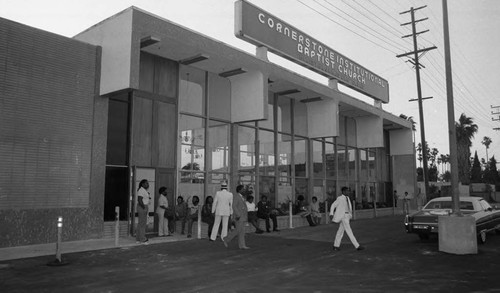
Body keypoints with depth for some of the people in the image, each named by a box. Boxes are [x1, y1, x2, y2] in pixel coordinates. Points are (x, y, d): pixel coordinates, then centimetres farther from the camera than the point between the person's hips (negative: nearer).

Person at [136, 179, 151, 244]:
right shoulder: (141, 190, -15)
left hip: (144, 208, 11)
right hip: (142, 208, -11)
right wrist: (144, 208, -21)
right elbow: (139, 200, -23)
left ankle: (138, 239, 16)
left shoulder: (144, 190, 16)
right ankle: (142, 239, -4)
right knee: (142, 223, -7)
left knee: (141, 223, 12)